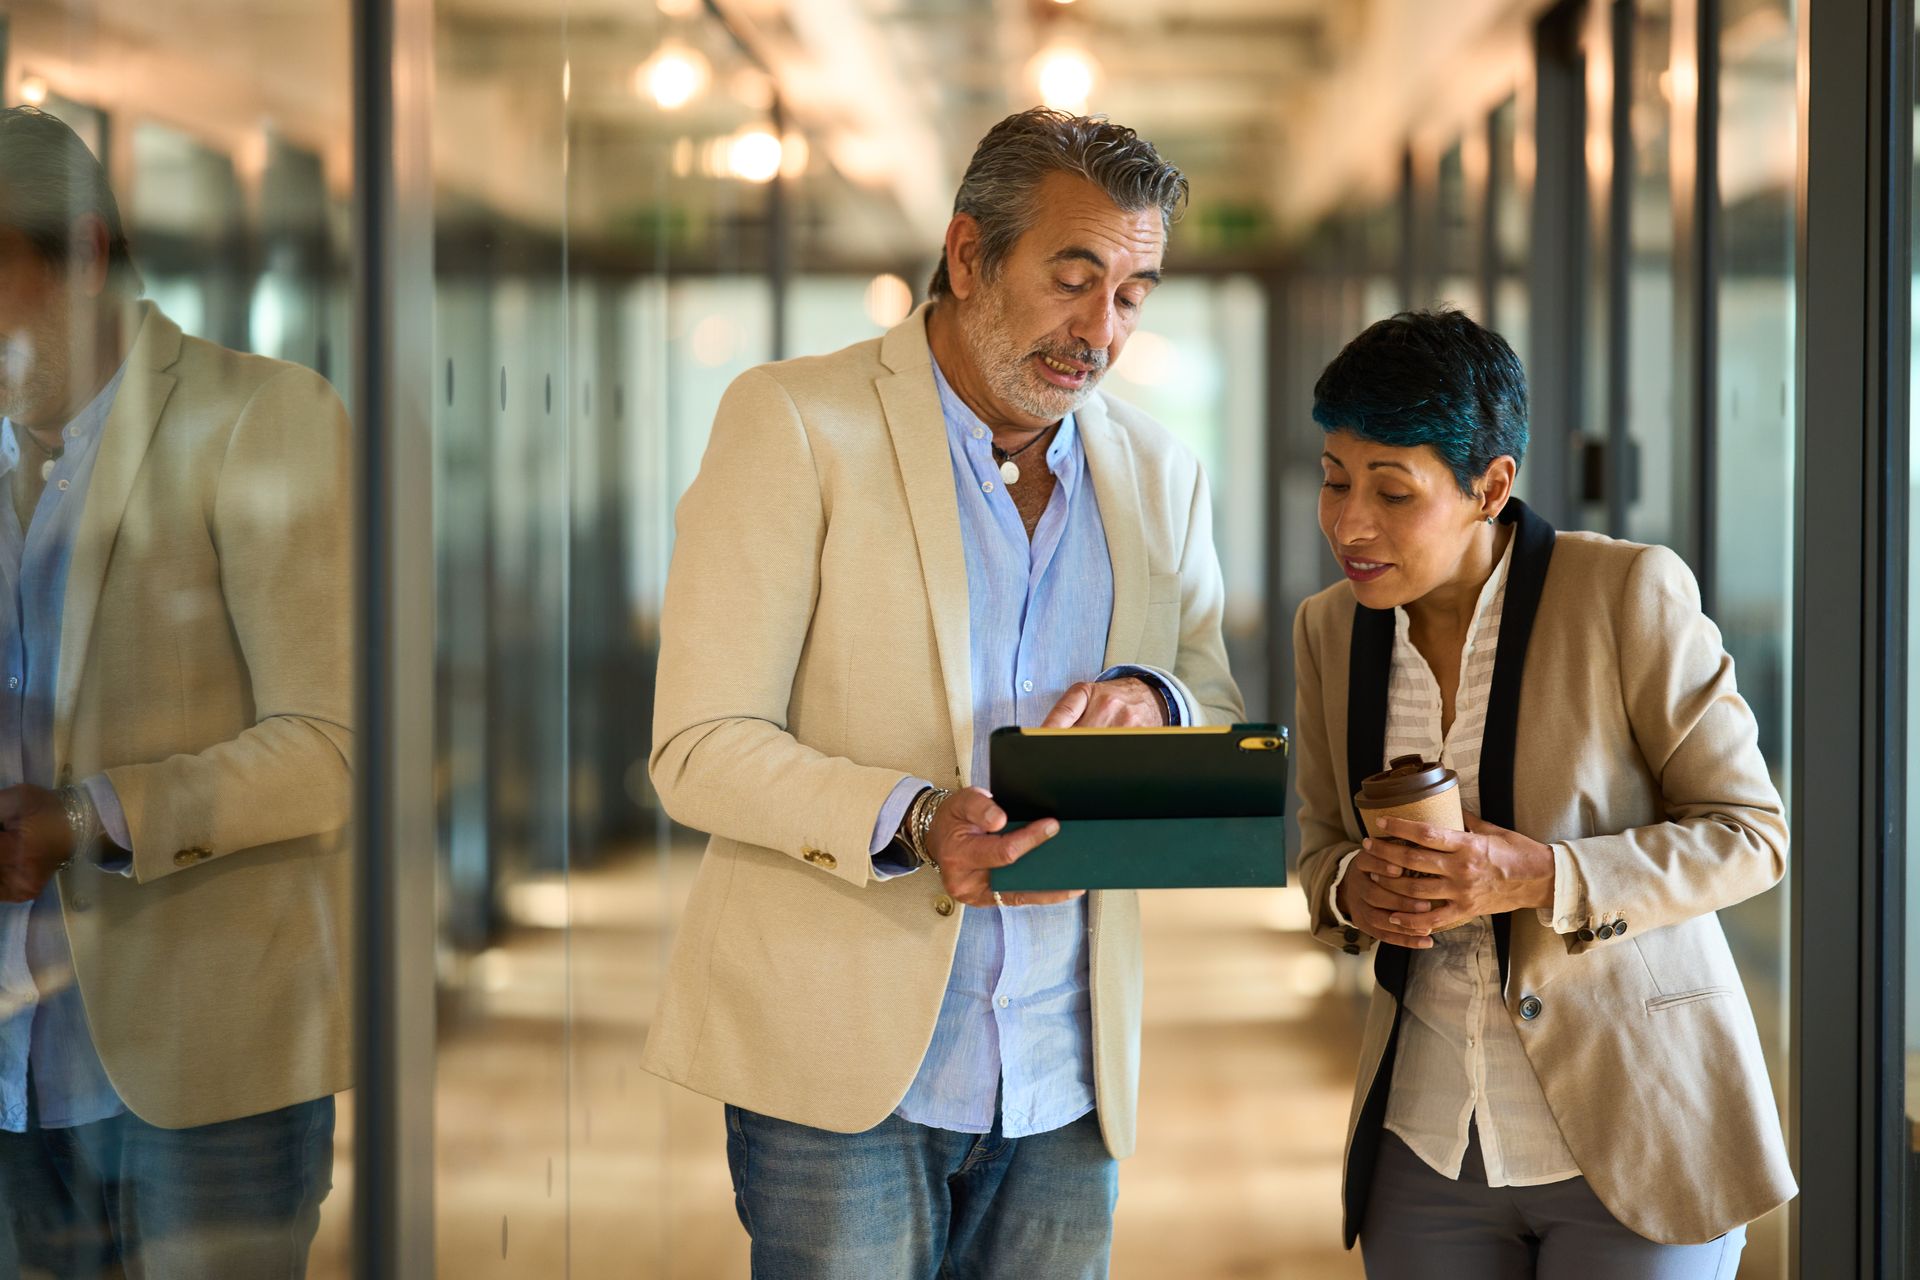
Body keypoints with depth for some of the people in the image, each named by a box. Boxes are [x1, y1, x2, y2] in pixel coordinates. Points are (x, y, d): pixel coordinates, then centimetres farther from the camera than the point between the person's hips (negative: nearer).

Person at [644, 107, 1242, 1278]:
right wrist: (910, 824, -26)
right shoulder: (795, 423, -5)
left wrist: (1153, 707, -10)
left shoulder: (1159, 474, 11)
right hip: (844, 1066, -4)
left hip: (1065, 1081, 4)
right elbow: (700, 750, -9)